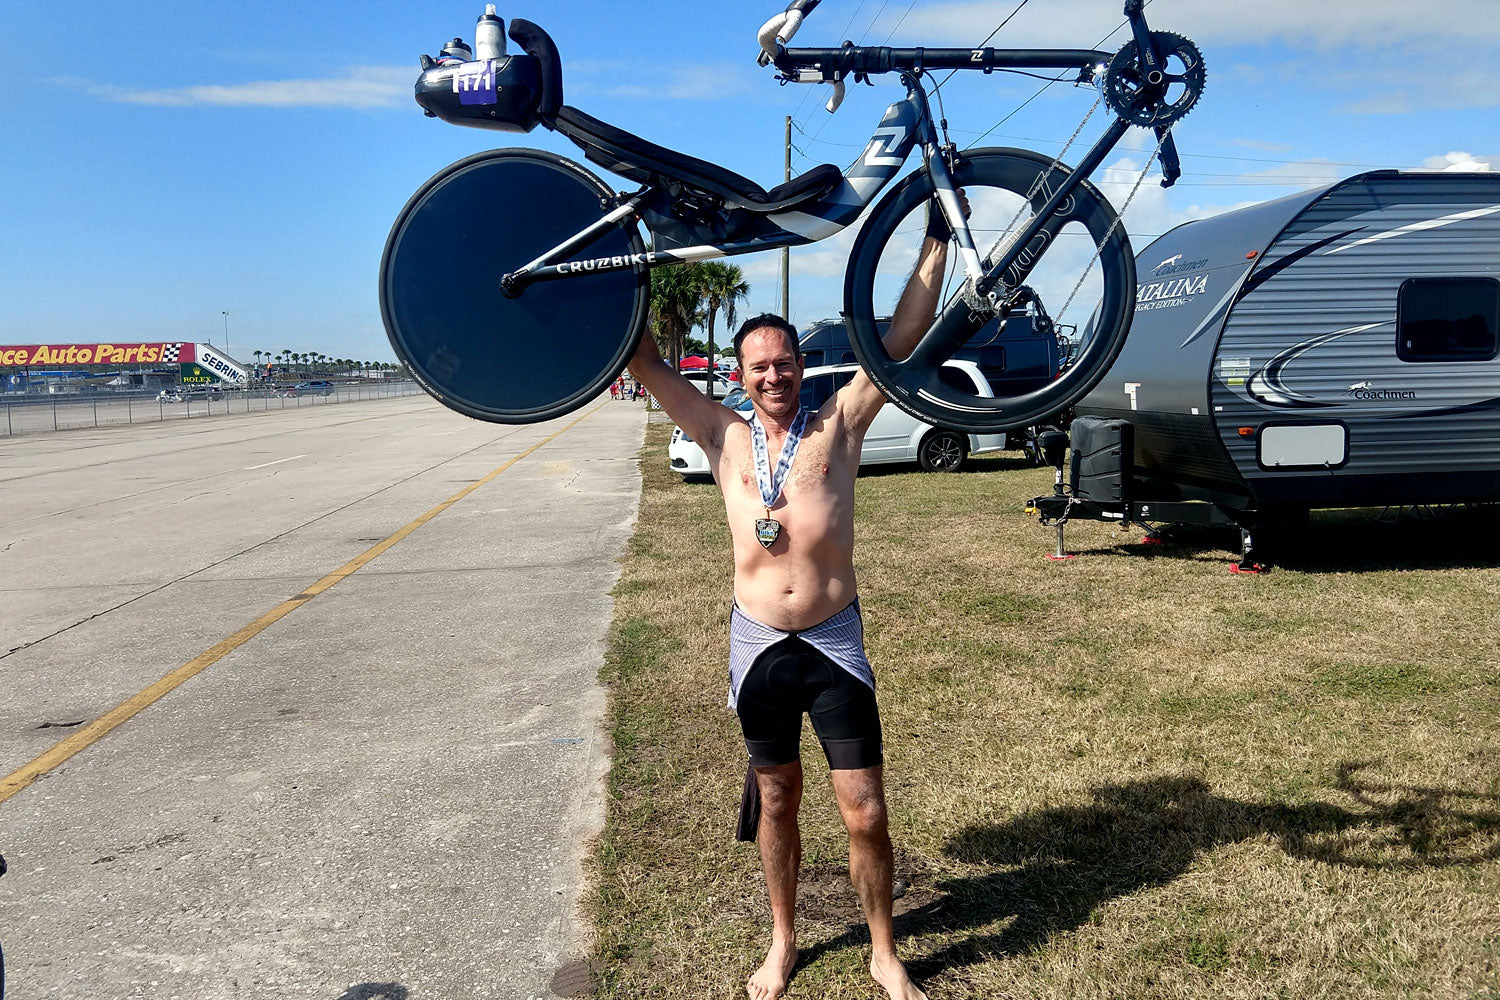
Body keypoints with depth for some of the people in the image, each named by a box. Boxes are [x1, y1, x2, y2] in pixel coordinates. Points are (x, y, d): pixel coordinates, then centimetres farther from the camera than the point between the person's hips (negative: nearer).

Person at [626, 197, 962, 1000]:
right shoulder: (723, 436, 4)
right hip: (758, 646, 2)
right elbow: (645, 362, 5)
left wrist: (936, 240, -6)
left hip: (834, 643, -1)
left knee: (865, 815, 2)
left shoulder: (839, 424, 0)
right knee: (775, 803, 17)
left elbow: (902, 339, -4)